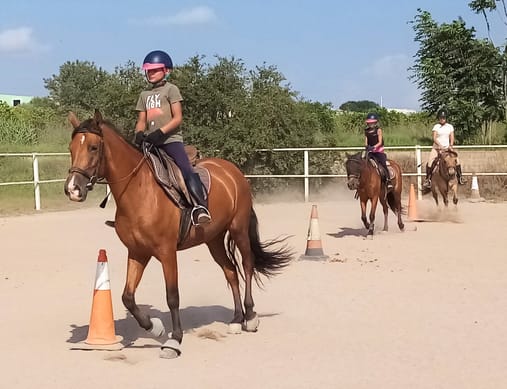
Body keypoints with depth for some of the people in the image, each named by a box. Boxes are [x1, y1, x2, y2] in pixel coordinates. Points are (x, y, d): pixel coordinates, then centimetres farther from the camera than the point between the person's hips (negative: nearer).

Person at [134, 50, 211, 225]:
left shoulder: (170, 89, 2)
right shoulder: (144, 95, 19)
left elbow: (178, 118, -6)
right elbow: (141, 120, 15)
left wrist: (160, 132, -20)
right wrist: (139, 134, -8)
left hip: (171, 138, -6)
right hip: (150, 142, 6)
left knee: (186, 169, -25)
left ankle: (201, 206, -35)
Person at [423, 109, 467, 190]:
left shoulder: (450, 127, 6)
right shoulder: (436, 126, 0)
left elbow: (452, 138, 5)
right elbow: (434, 138, -8)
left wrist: (451, 145, -13)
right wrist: (439, 145, -23)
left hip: (447, 148, 1)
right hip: (436, 148, -1)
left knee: (456, 160, -12)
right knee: (430, 162, -18)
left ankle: (460, 177, 3)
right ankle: (427, 179, -5)